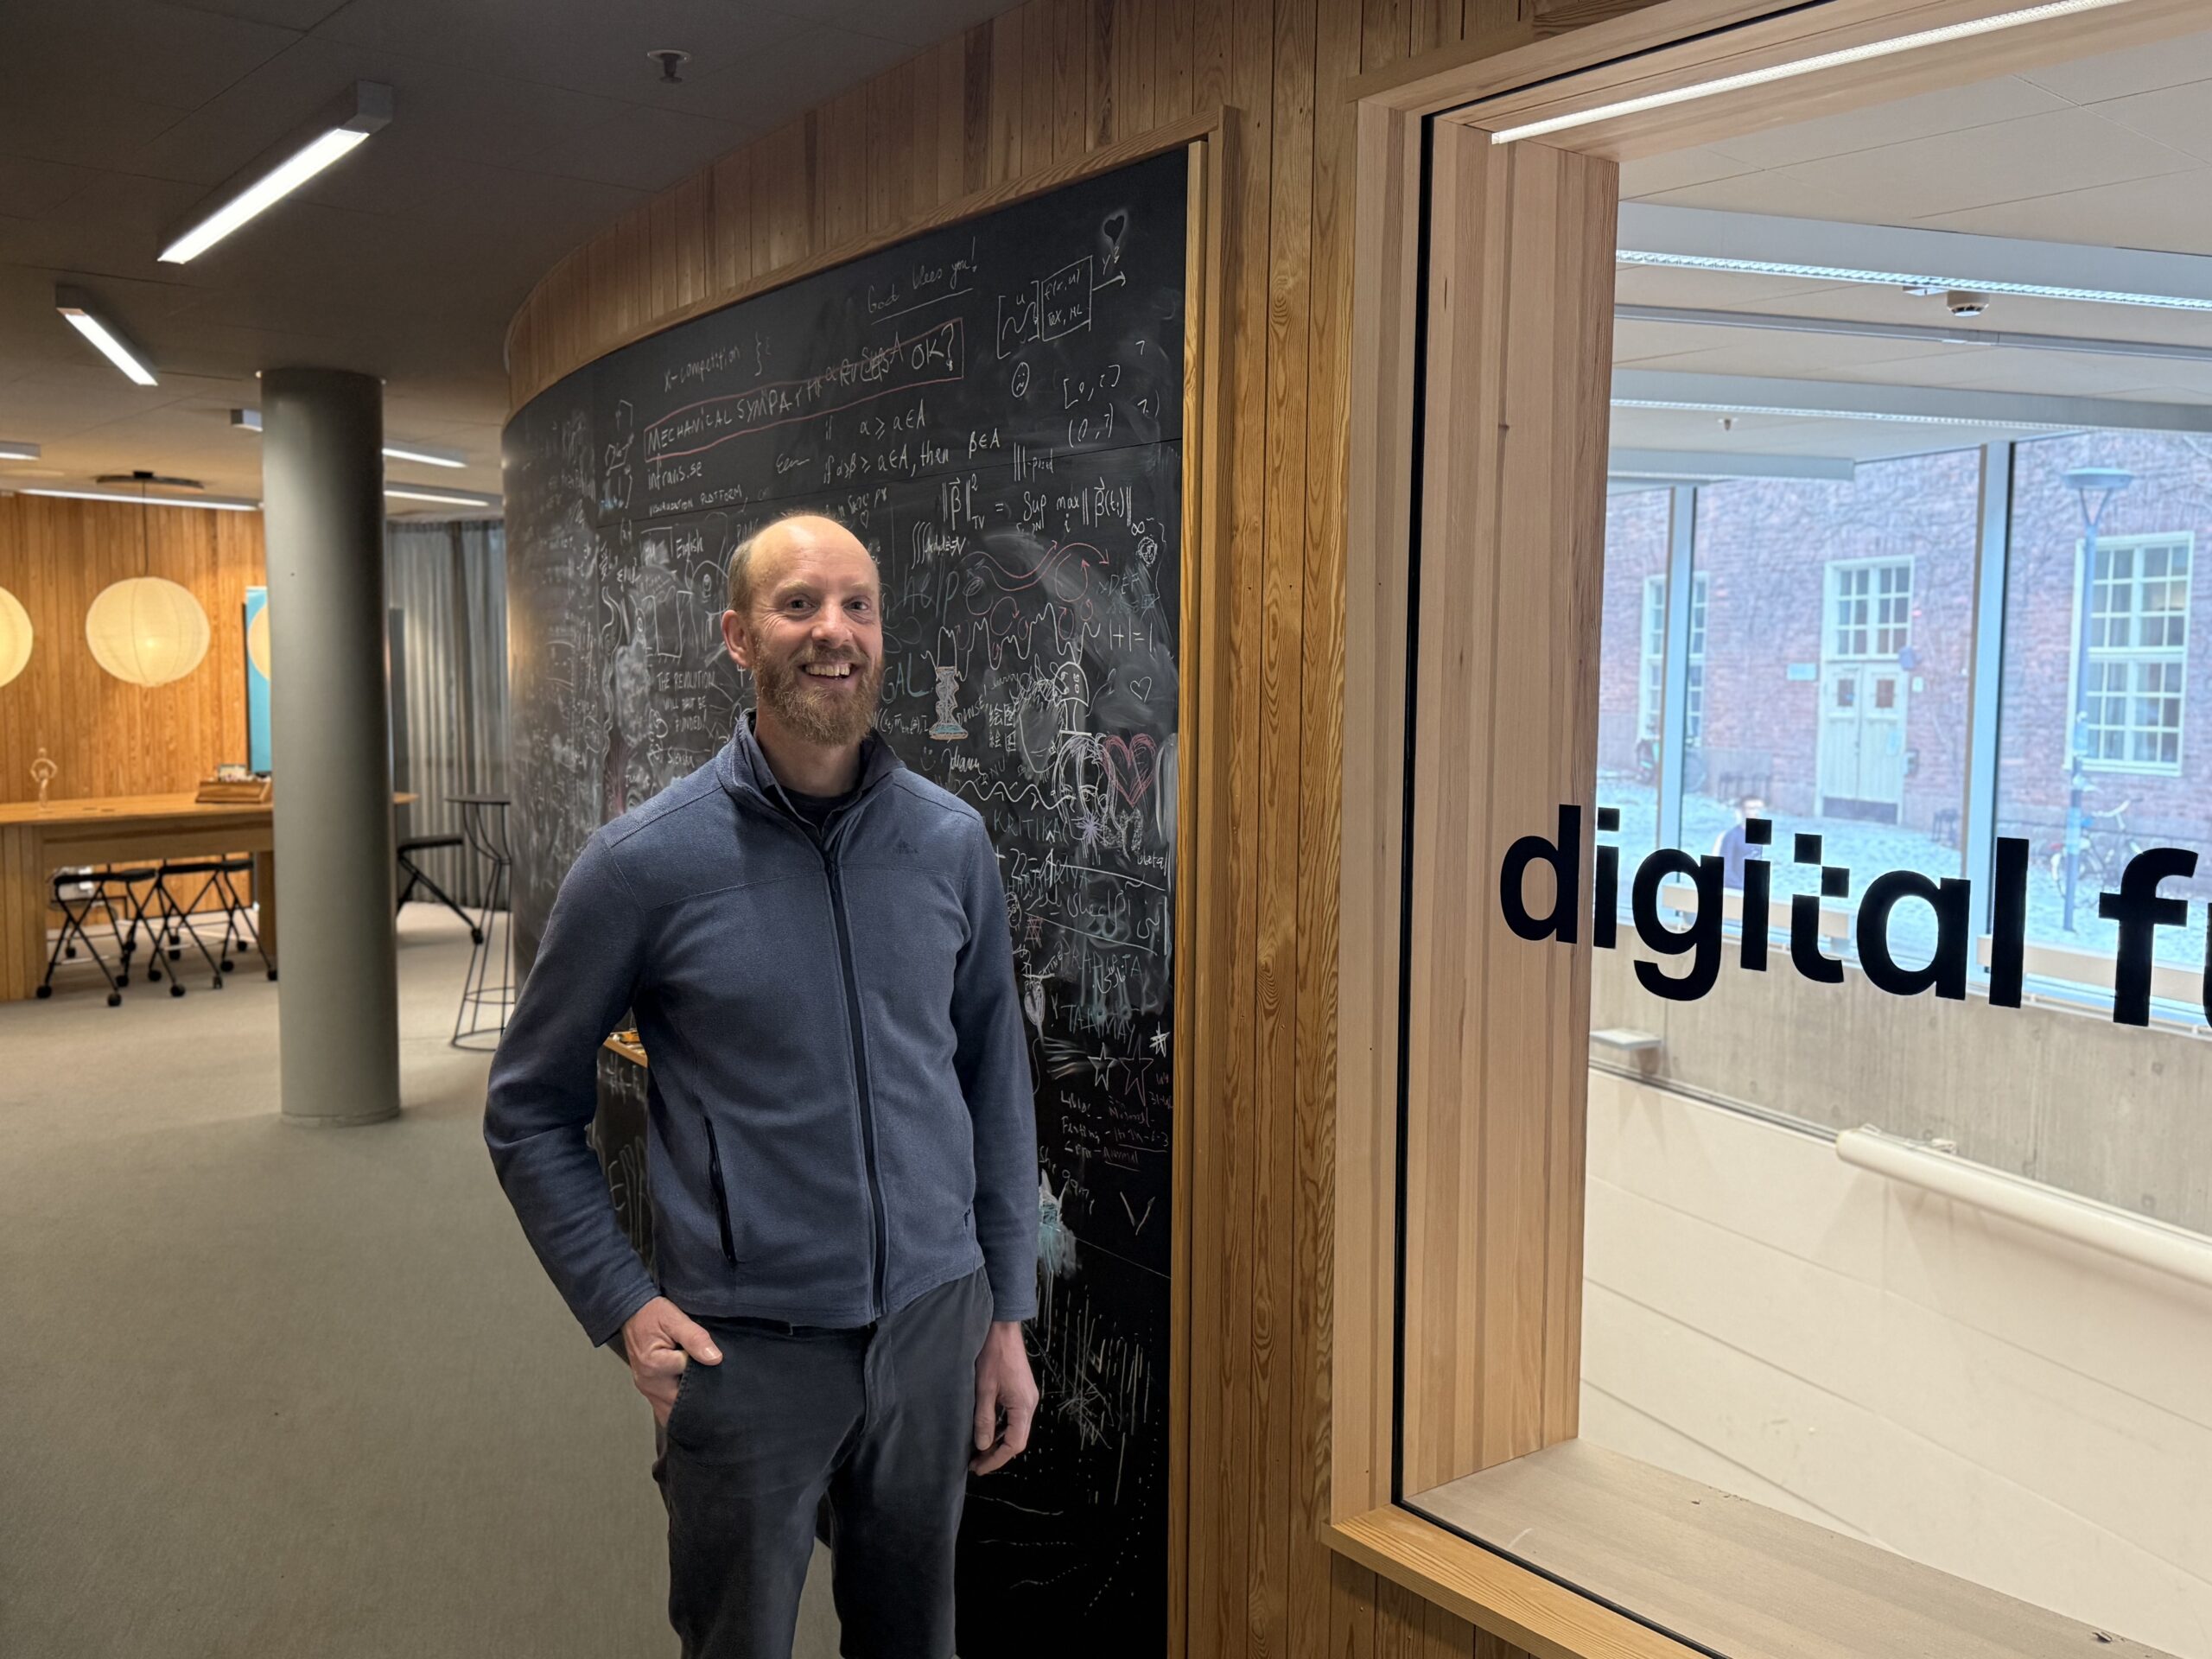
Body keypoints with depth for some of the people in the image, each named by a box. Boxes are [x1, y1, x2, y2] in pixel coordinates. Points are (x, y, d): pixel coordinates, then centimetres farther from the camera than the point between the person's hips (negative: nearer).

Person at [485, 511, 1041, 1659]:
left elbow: (995, 1082, 6)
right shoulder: (647, 862, -10)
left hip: (933, 1325, 3)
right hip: (745, 1344, -3)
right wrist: (621, 1305, -7)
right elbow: (529, 1111, 0)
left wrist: (1008, 1311, 7)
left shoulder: (953, 844, -2)